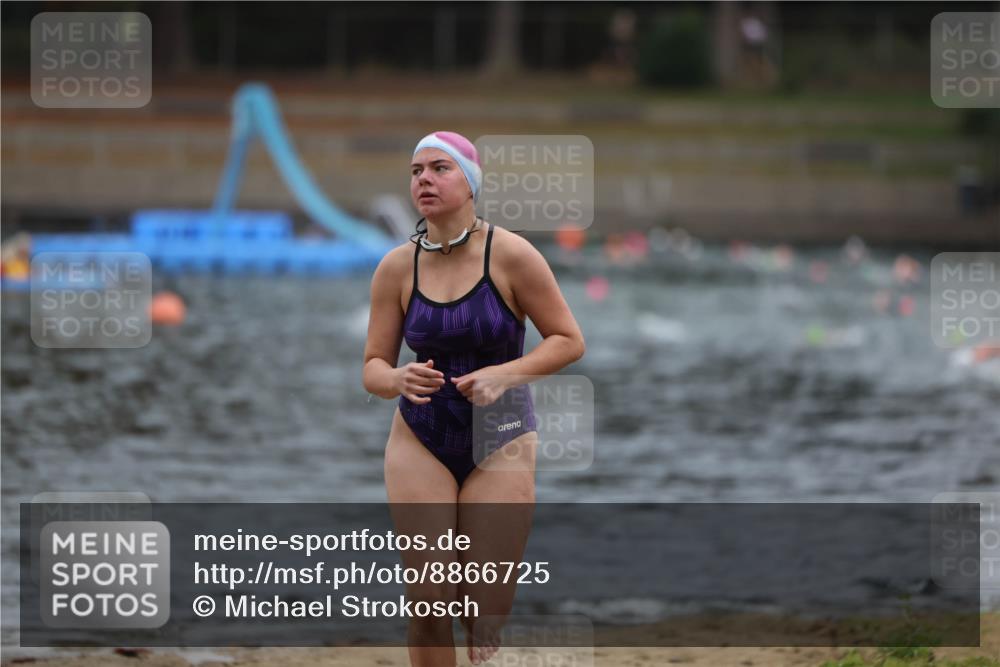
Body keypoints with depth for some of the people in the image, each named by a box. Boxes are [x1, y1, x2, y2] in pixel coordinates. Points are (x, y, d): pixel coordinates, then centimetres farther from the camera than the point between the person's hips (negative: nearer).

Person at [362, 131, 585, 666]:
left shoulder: (511, 255, -11)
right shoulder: (396, 268, -4)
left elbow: (569, 340, -6)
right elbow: (373, 366, 1)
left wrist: (503, 375, -21)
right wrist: (399, 380, -22)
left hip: (500, 443, -2)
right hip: (420, 442, 2)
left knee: (487, 613, -4)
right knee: (428, 603, -5)